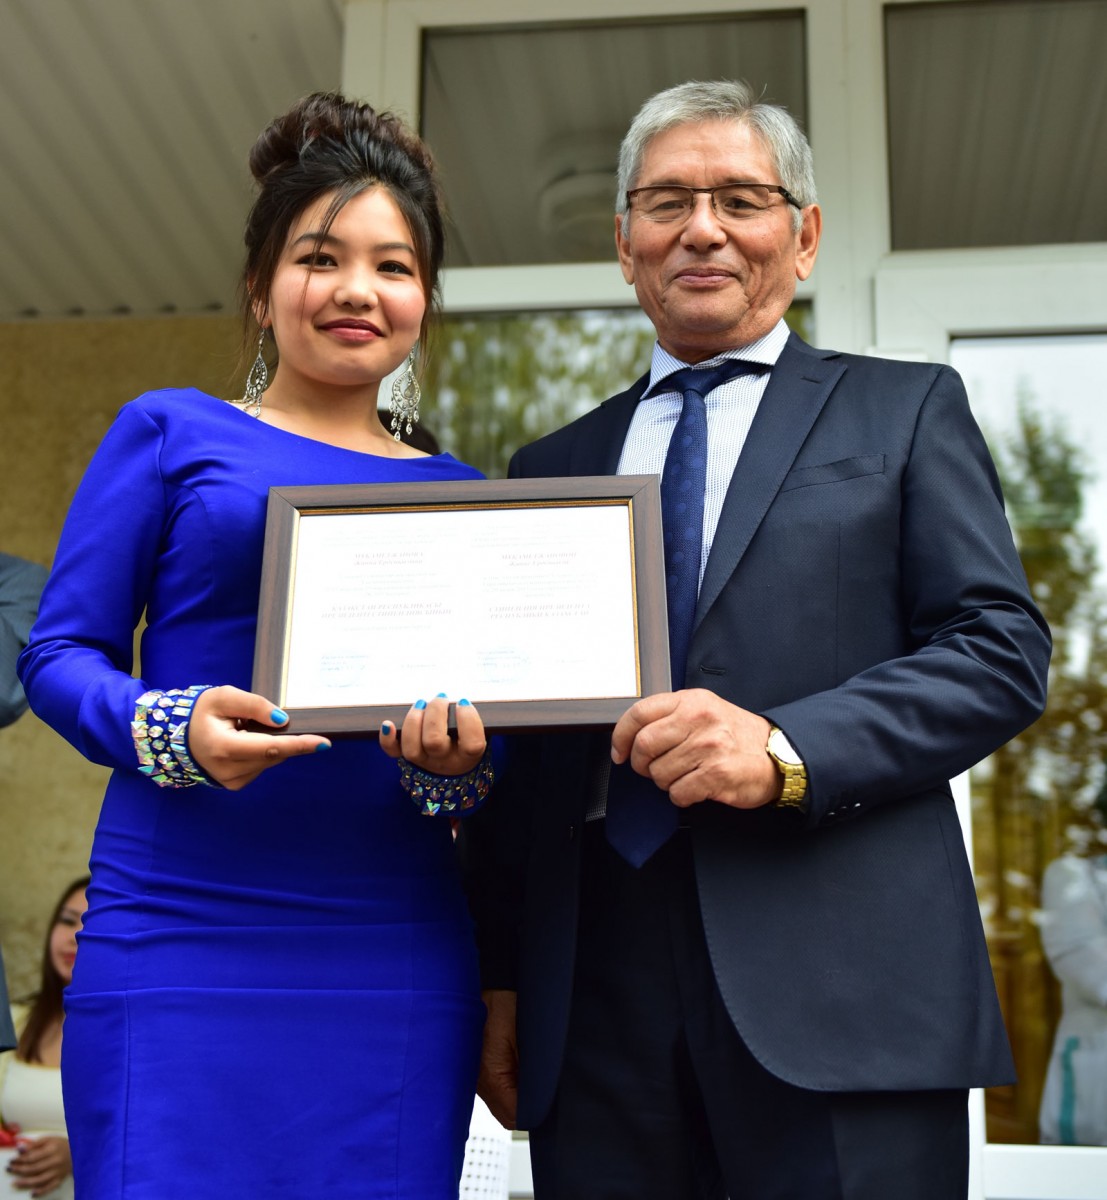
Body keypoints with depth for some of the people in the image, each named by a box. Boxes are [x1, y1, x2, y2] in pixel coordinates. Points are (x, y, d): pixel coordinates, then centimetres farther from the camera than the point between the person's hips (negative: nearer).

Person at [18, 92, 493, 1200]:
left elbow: (495, 752, 14)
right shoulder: (172, 432, 7)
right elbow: (58, 654, 2)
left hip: (396, 951, 3)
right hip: (185, 933, -3)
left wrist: (457, 762, -9)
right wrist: (173, 732, -18)